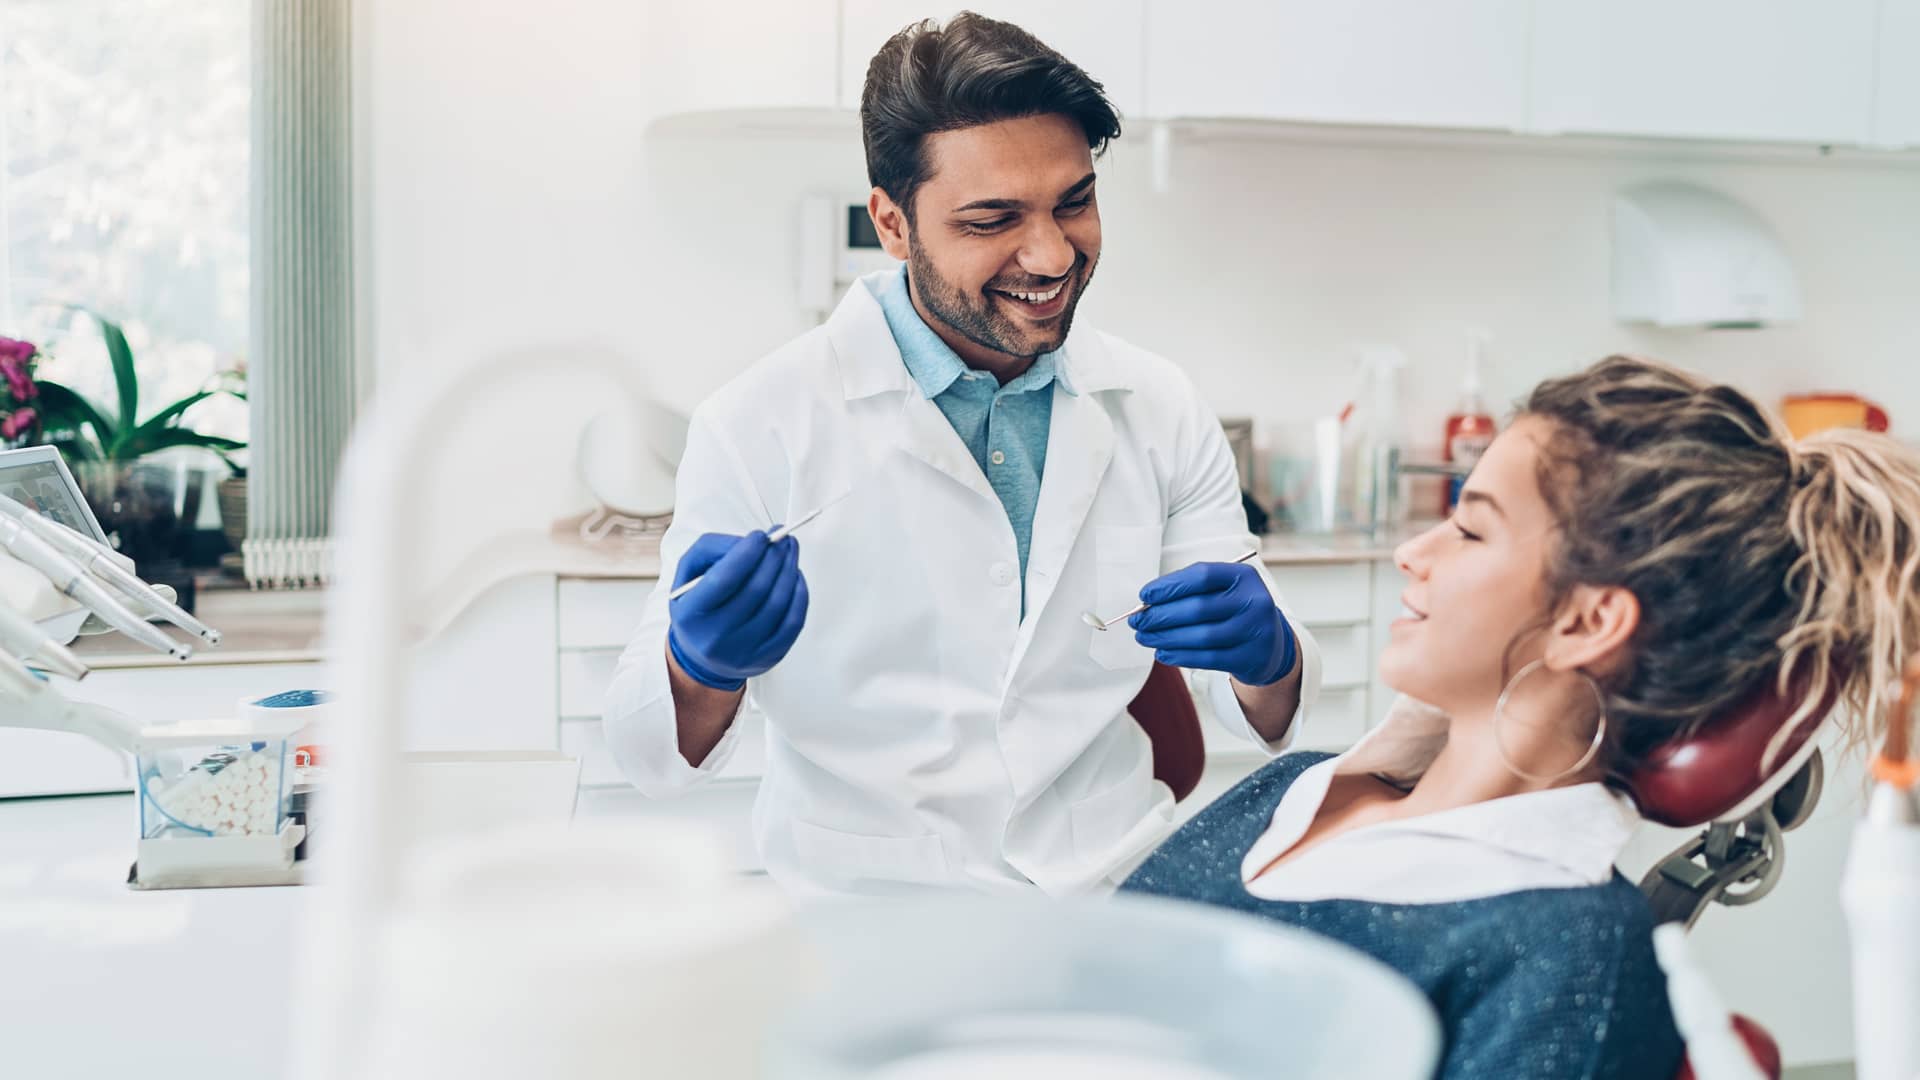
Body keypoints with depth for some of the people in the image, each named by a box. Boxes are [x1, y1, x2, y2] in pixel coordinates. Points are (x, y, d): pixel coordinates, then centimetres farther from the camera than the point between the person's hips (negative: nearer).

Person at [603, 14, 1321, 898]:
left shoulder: (1159, 411, 3)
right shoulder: (762, 424, -8)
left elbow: (1261, 718, 7)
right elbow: (655, 758, -6)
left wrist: (1265, 653, -17)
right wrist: (704, 669, -29)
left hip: (1120, 897, 3)